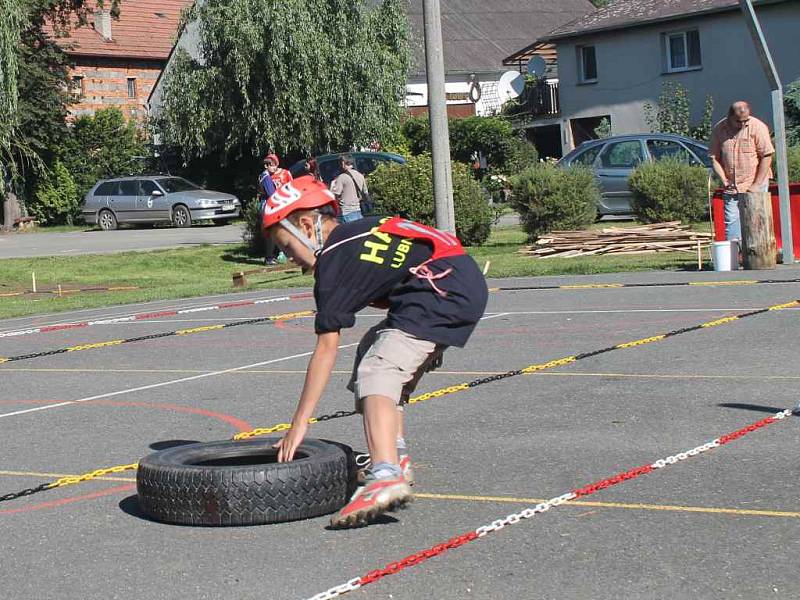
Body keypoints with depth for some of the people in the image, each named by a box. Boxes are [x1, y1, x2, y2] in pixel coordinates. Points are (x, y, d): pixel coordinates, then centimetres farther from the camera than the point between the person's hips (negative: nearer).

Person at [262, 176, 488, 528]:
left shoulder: (334, 260, -6)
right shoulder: (357, 233, 21)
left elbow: (326, 348, -8)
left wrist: (299, 423, -5)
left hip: (443, 291, -11)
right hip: (467, 287, 11)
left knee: (376, 374, -19)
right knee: (374, 351, 24)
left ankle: (386, 477, -40)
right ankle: (395, 457, 21)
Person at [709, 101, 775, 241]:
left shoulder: (757, 127, -8)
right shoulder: (719, 129, 2)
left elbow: (767, 156, -9)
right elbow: (714, 157, 7)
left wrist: (757, 185, -12)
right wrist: (723, 179, -5)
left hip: (755, 184, -3)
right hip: (731, 186, 3)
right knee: (731, 222, 0)